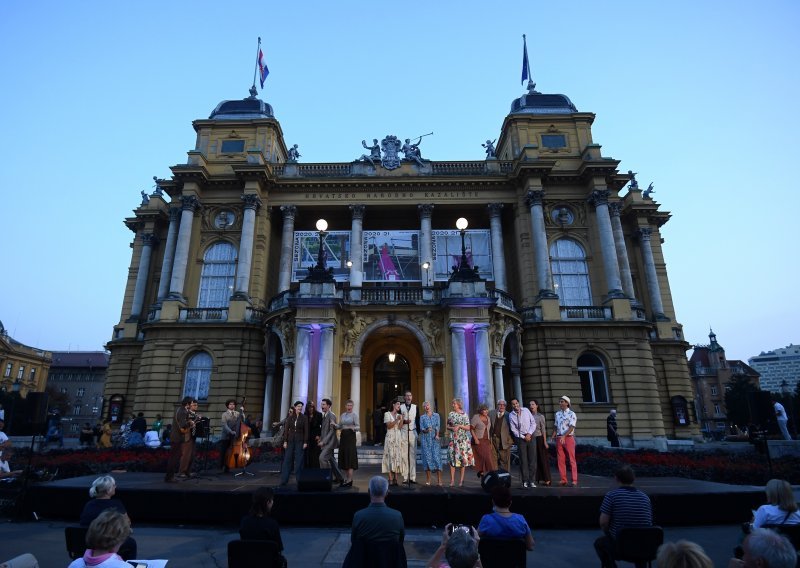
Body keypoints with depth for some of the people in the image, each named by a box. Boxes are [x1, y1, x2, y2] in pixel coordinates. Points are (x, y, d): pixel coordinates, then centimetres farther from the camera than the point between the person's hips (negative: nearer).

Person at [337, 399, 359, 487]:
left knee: (350, 457, -7)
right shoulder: (342, 415, 13)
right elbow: (339, 426, 14)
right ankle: (346, 478, 17)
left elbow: (358, 427, -7)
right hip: (343, 436, 6)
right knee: (343, 457, 7)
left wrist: (353, 428, -28)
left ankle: (350, 480, -4)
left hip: (350, 436, -5)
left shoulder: (354, 415, -3)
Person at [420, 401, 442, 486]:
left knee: (436, 456, -8)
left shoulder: (436, 415, 9)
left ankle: (439, 480, -4)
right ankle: (428, 480, 5)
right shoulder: (422, 417, 9)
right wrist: (426, 430, -20)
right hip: (426, 439, 0)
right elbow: (421, 428, 1)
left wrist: (437, 435, -15)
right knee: (427, 457, -3)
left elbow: (438, 426, 0)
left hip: (435, 438, 0)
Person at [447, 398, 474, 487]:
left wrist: (459, 426, -12)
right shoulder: (451, 414, 6)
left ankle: (461, 480, 10)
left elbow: (468, 427, 0)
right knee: (452, 458, -3)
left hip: (463, 439, -1)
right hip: (453, 439, 1)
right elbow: (447, 426, 11)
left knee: (463, 458, 1)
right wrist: (452, 428, -9)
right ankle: (452, 480, 0)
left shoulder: (464, 414, 1)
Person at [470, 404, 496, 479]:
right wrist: (475, 439, -17)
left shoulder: (488, 418, 11)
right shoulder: (476, 417, -7)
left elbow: (490, 430, 15)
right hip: (479, 440, -5)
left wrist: (490, 440, 8)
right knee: (481, 456, -7)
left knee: (488, 455, -4)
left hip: (487, 440, 5)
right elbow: (471, 429, -10)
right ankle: (480, 471, 3)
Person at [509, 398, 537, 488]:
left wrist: (529, 434, -8)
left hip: (531, 436, 1)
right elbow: (514, 430, -1)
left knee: (532, 459, -1)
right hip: (520, 438, -1)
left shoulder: (526, 410, 2)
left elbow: (533, 423, 2)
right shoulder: (511, 416, -1)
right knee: (523, 460, -2)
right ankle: (525, 481, 4)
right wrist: (523, 437, -9)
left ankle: (531, 481, 5)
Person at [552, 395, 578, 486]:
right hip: (559, 438, 6)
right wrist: (553, 436, 1)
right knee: (560, 460, 6)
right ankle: (563, 479, 14)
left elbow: (571, 427, -15)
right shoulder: (557, 414, 12)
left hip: (568, 438, -6)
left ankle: (574, 480, 3)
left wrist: (564, 436, -26)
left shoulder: (571, 414, -6)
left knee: (571, 460, -2)